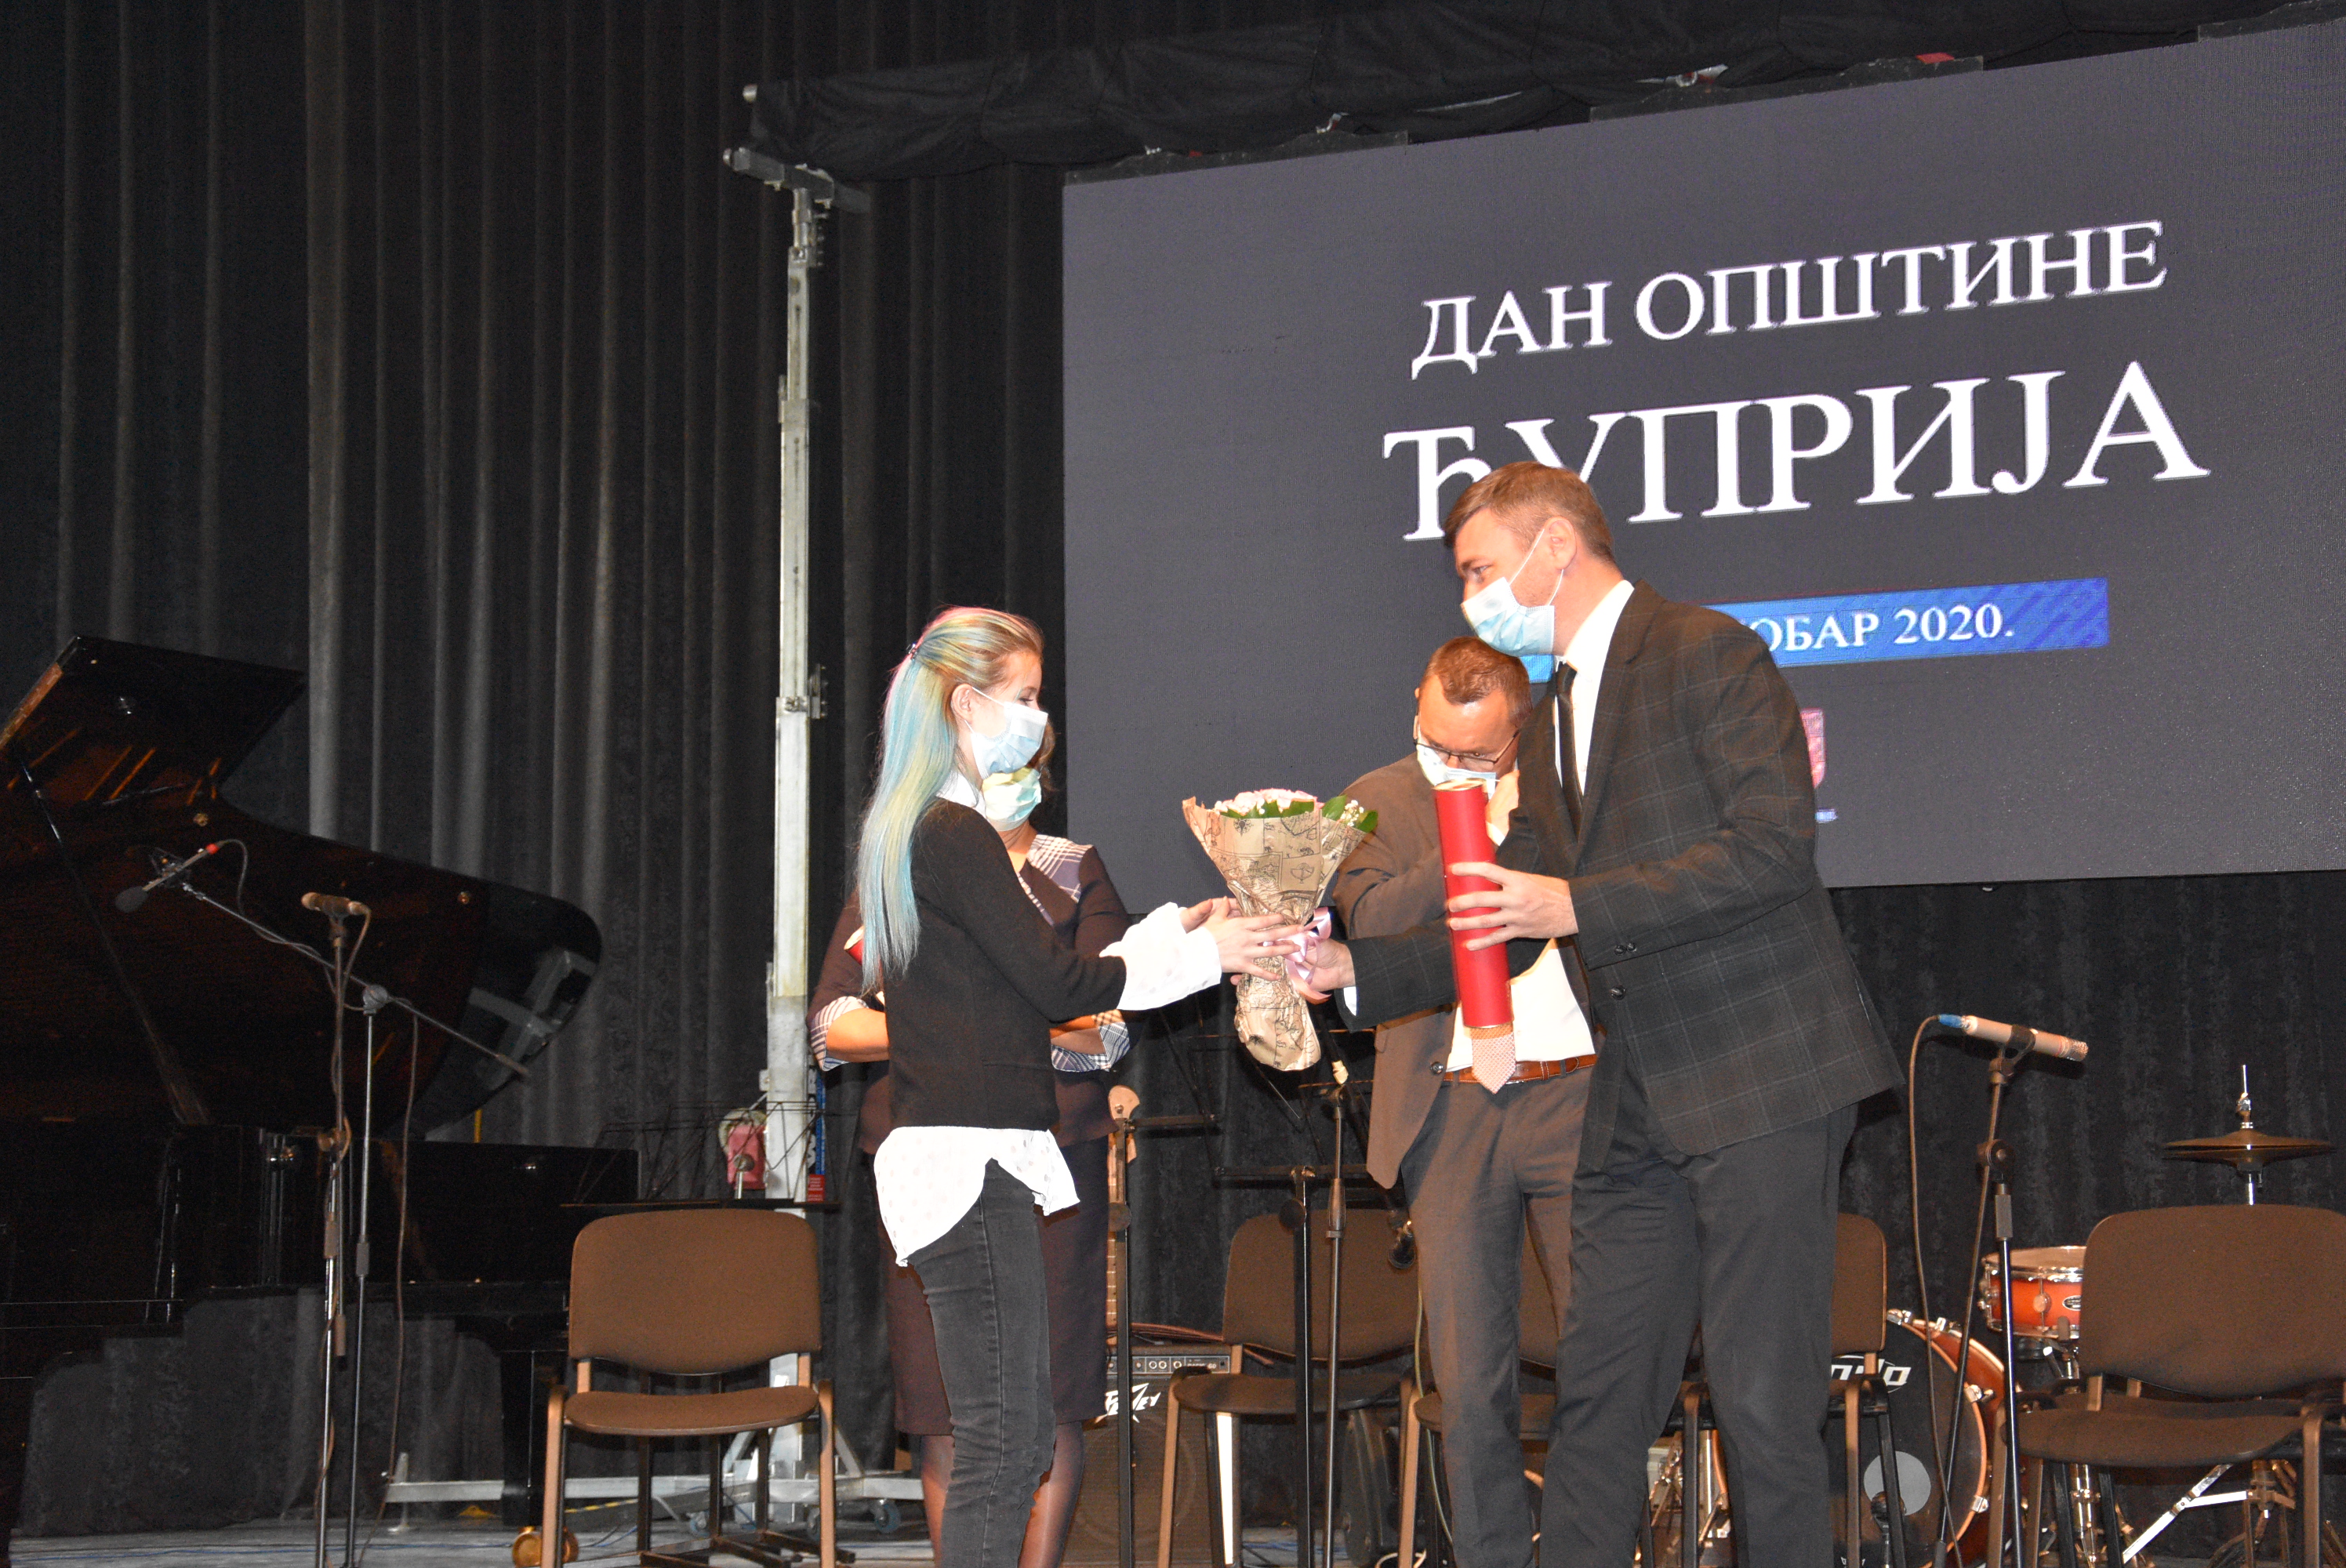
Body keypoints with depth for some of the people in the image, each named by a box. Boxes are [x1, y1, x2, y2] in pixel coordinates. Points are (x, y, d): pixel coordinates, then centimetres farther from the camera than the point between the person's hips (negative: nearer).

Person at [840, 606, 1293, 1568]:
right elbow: (1058, 984, -12)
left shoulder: (912, 831, 20)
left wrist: (1172, 931, 18)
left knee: (1008, 1437, 9)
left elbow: (1022, 986, 20)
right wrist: (1203, 955, -2)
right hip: (968, 1159, -10)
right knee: (1003, 1442, -11)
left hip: (963, 1156, 10)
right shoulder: (955, 834, -11)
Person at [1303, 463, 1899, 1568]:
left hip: (1761, 1081, -8)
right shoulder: (1555, 722, 20)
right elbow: (1503, 933, 22)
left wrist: (1578, 905, -20)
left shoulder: (1708, 656, -7)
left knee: (1763, 1397, -5)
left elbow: (1774, 846, -18)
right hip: (1639, 1106, 8)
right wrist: (1352, 970, 9)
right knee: (1597, 1392, 7)